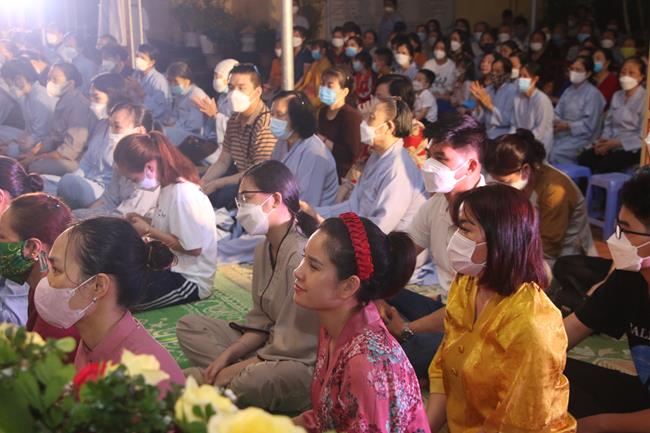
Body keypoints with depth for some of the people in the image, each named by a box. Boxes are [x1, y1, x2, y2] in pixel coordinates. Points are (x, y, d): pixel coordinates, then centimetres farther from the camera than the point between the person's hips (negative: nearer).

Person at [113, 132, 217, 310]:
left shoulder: (183, 194, -23)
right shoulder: (169, 186, 5)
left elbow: (193, 247, -23)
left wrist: (149, 231, -16)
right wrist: (144, 221, -1)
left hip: (190, 280, -10)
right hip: (171, 266, 10)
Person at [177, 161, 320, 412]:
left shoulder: (300, 255, -23)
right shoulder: (264, 249, 6)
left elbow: (292, 346, -23)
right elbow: (261, 322, 9)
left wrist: (234, 368, -16)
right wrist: (227, 356, -5)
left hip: (301, 362, -10)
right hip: (270, 345, 10)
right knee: (189, 327, 7)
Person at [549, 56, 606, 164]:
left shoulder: (593, 93, -6)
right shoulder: (568, 90, 17)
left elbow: (589, 124, -13)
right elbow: (557, 113, 15)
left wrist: (567, 126, -18)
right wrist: (555, 122, -8)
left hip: (580, 136, -7)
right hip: (562, 133, 7)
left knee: (555, 153, -30)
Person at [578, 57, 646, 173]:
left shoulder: (645, 99, -8)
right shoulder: (617, 96, 15)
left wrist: (616, 143, -17)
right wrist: (603, 139, -5)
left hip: (632, 147, -6)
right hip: (612, 144, 6)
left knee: (605, 164, -31)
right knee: (583, 158, -18)